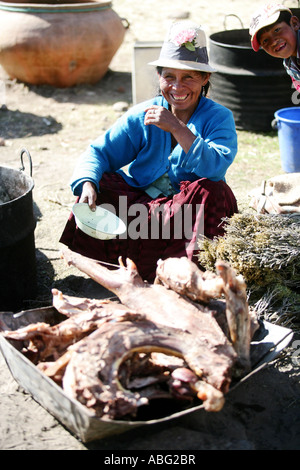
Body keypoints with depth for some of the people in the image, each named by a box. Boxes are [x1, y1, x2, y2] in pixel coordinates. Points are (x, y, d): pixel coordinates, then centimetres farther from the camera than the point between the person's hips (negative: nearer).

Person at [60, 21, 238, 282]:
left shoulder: (219, 118, -5)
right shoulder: (142, 116, 3)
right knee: (97, 186, -20)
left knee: (212, 191, -33)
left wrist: (176, 128, -28)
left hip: (191, 211, -2)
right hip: (140, 201, 3)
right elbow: (100, 152, -2)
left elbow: (216, 167, -23)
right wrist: (88, 184, -24)